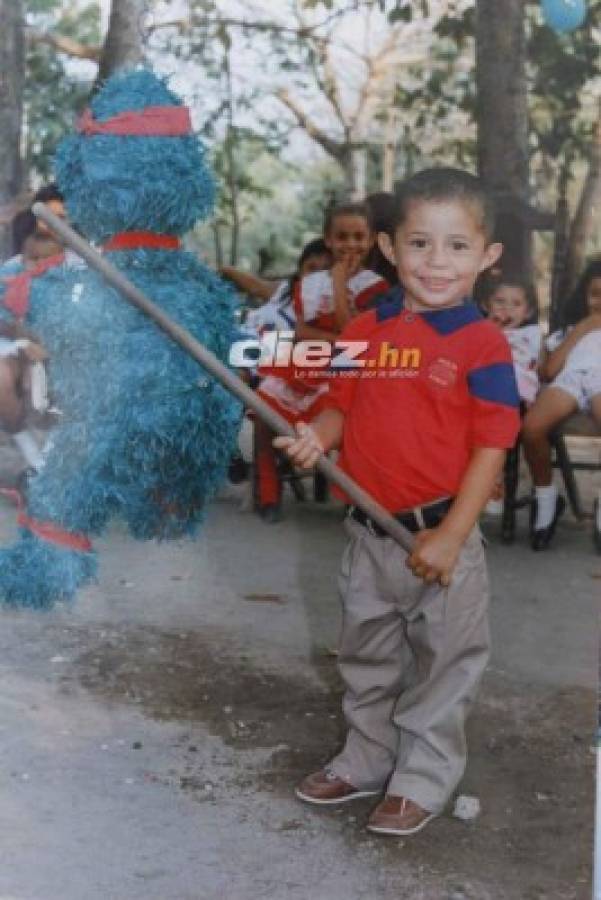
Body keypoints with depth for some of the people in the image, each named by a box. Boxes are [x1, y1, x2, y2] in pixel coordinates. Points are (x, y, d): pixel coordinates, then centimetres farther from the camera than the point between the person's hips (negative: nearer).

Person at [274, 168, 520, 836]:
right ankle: (366, 762, 39)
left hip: (439, 535, -5)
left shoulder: (482, 344, -13)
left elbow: (491, 448, -13)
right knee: (367, 660, 20)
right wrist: (317, 435, -14)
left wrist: (449, 536, -17)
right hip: (369, 531, 5)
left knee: (442, 663, 9)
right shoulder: (365, 331, 1)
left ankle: (422, 780, 27)